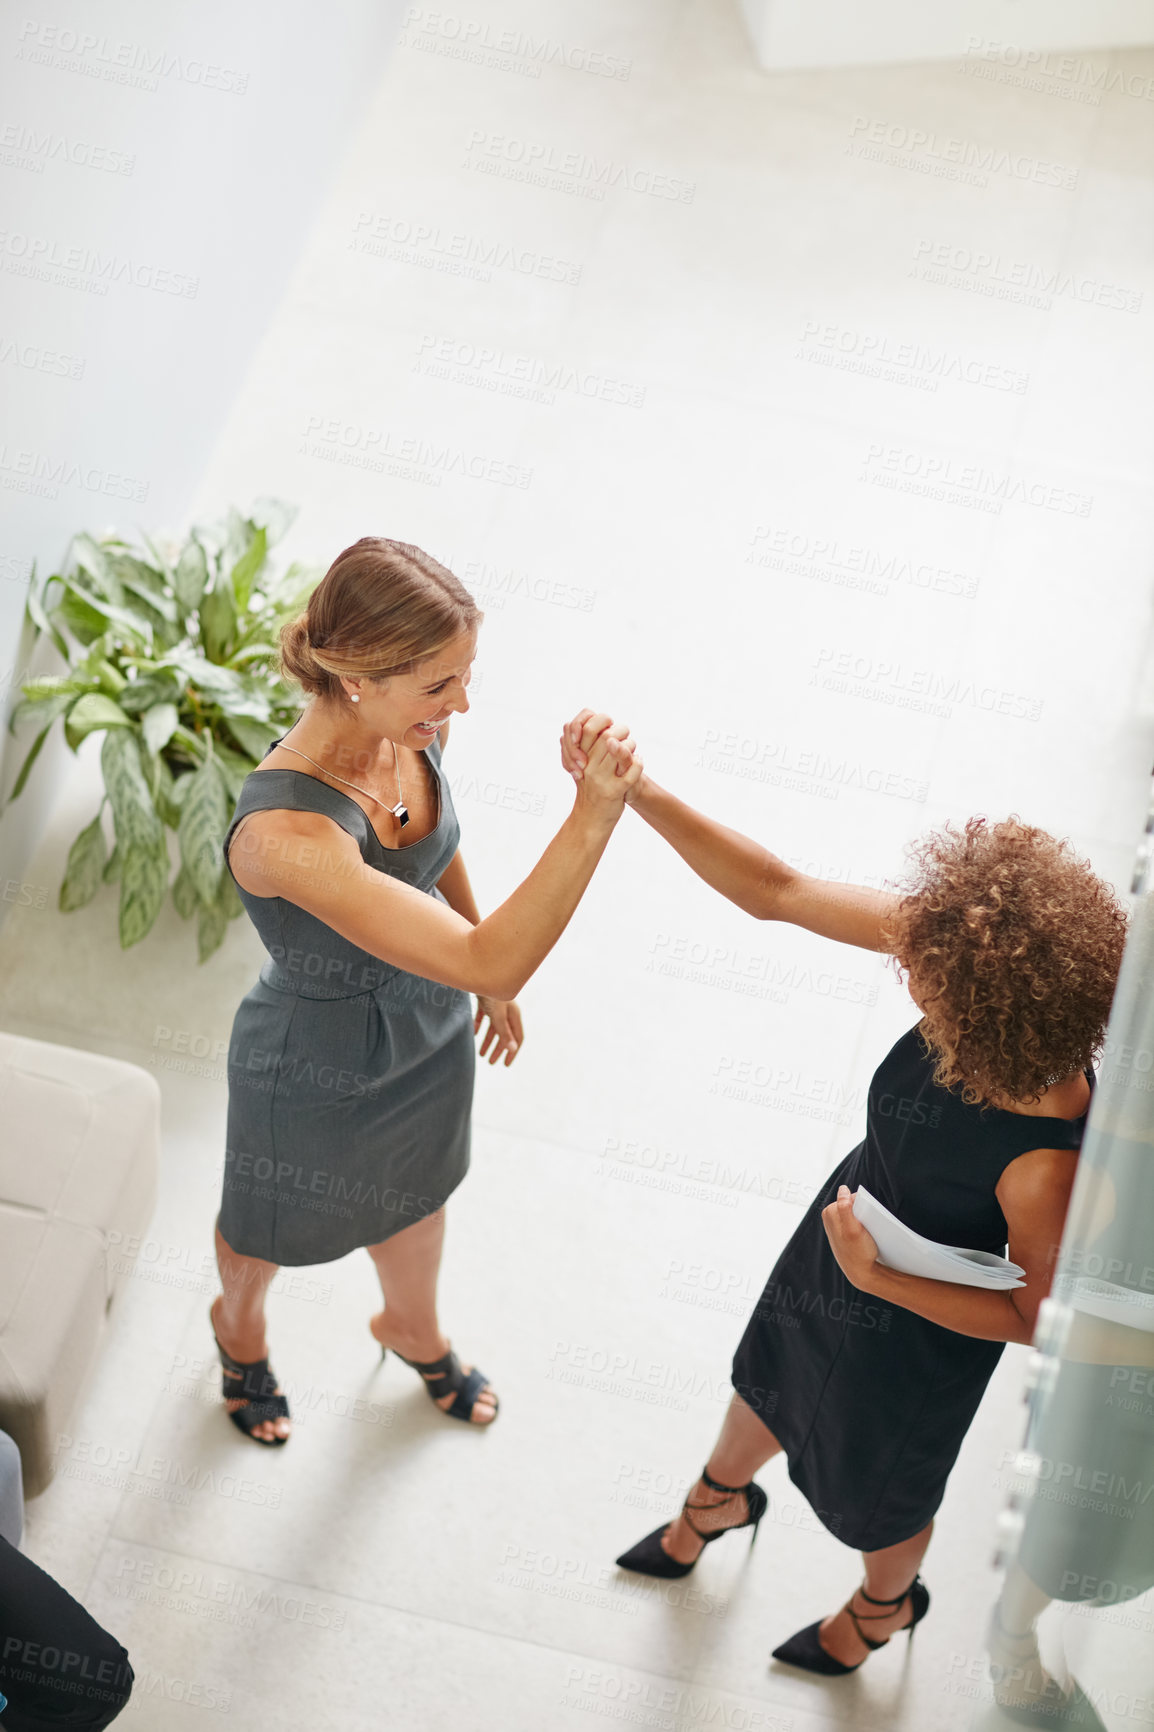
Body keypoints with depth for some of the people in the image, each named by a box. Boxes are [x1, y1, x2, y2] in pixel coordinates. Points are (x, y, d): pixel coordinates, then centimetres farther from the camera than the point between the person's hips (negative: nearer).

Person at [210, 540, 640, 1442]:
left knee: (414, 1191, 35)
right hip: (316, 1073, -6)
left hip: (428, 1028, 6)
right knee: (270, 1230, 28)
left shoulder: (416, 727, -22)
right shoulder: (285, 833, -46)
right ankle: (240, 1329, 65)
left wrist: (490, 977, 15)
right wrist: (595, 811, -53)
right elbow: (487, 961, -47)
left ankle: (415, 1331, 68)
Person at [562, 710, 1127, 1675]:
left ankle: (885, 1606, 67)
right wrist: (630, 789, -33)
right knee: (768, 1381, 36)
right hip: (849, 1227, 6)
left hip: (917, 1325, -5)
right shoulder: (959, 937, -32)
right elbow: (776, 891, -25)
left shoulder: (1046, 1166, -44)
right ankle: (719, 1503, 73)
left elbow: (1034, 1316, -24)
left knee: (876, 1491, 29)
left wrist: (880, 1281, -29)